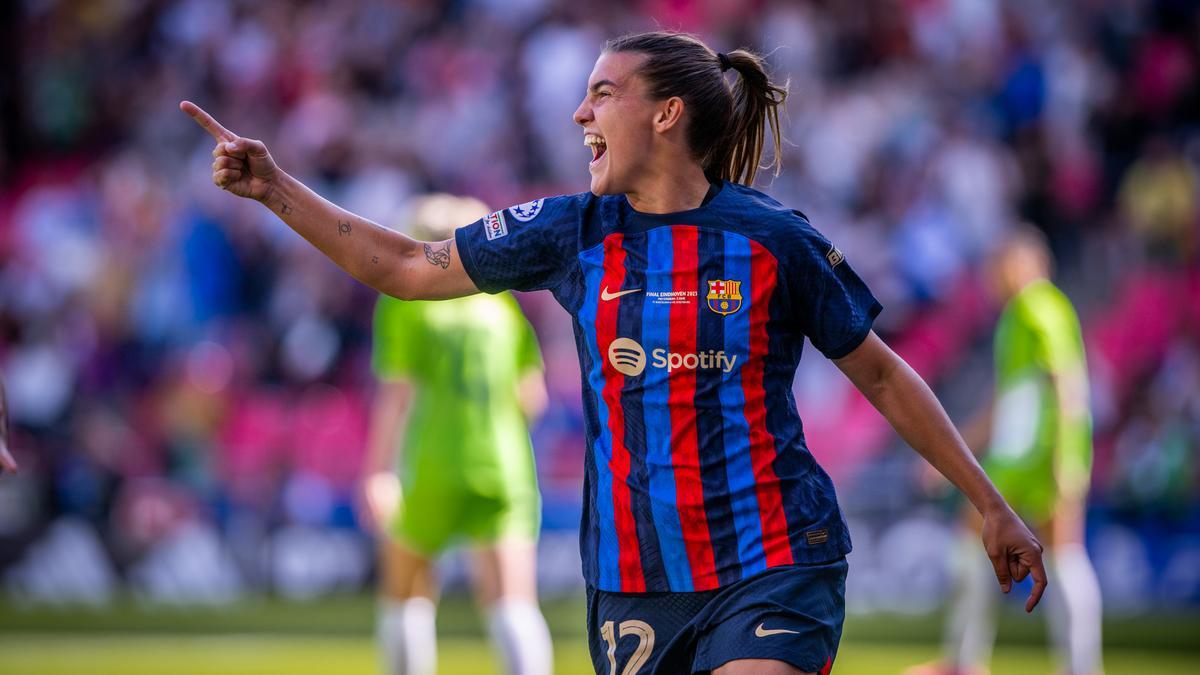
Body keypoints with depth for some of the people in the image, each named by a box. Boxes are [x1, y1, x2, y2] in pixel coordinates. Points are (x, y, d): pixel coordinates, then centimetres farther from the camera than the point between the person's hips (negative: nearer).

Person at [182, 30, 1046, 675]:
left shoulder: (773, 240, -5)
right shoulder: (575, 232, 5)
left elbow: (882, 375, 5)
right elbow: (406, 267, 13)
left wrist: (991, 505, 7)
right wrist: (274, 187, 7)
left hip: (771, 566, -4)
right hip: (632, 581, 4)